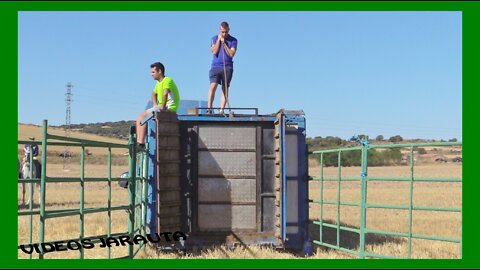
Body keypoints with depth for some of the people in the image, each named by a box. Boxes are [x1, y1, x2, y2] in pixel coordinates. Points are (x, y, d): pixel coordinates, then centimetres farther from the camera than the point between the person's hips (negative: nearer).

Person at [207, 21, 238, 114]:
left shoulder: (233, 40, 5)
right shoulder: (215, 38, 9)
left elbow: (231, 54, -6)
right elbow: (214, 51, -4)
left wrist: (224, 42, -8)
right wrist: (219, 39, -5)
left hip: (227, 67, 0)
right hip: (215, 66, 0)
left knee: (225, 89, -1)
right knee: (213, 86, -16)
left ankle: (221, 110, -2)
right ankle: (209, 108, -18)